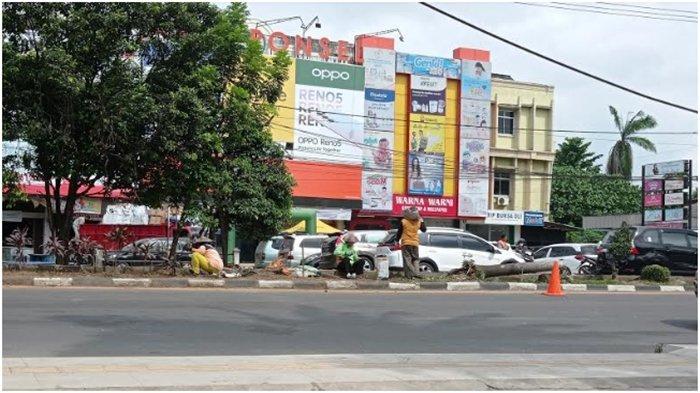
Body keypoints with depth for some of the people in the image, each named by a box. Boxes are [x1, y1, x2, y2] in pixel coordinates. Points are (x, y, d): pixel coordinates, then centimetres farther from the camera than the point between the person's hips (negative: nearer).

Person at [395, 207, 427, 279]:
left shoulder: (403, 222, -9)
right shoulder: (418, 222, -1)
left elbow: (399, 232, -3)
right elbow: (424, 229, 16)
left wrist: (397, 240, 10)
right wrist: (422, 221, 23)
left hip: (406, 243, -3)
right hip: (415, 243, 3)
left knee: (407, 259, -1)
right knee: (415, 259, 13)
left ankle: (409, 274, -8)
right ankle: (416, 273, -1)